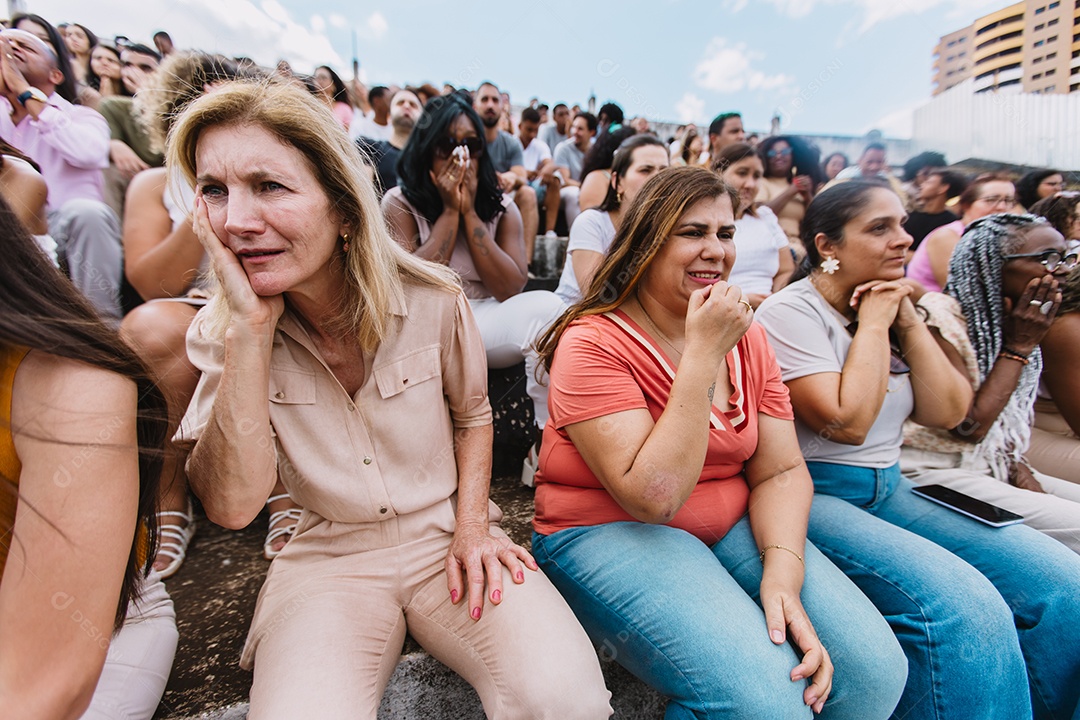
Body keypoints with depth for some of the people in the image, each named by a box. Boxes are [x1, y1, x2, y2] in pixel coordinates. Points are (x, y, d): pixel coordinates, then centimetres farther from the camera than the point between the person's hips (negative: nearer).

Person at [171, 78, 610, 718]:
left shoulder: (433, 299, -9)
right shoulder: (222, 333, -5)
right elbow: (232, 505, -16)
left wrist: (471, 527, -6)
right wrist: (249, 329, -22)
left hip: (446, 538, 0)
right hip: (327, 560, 1)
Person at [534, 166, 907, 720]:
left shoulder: (746, 337, 4)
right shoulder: (593, 343, -16)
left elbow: (780, 471, 1)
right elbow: (651, 497, -24)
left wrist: (783, 572, -17)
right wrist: (703, 355, -25)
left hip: (732, 527, 6)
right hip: (609, 531, -5)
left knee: (874, 669, -10)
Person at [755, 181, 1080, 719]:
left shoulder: (892, 305, 13)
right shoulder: (790, 313, -10)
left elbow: (946, 413, 7)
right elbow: (847, 423, -19)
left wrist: (909, 322, -1)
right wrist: (873, 323, -10)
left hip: (890, 489, 8)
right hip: (814, 495, -7)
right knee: (964, 607, -27)